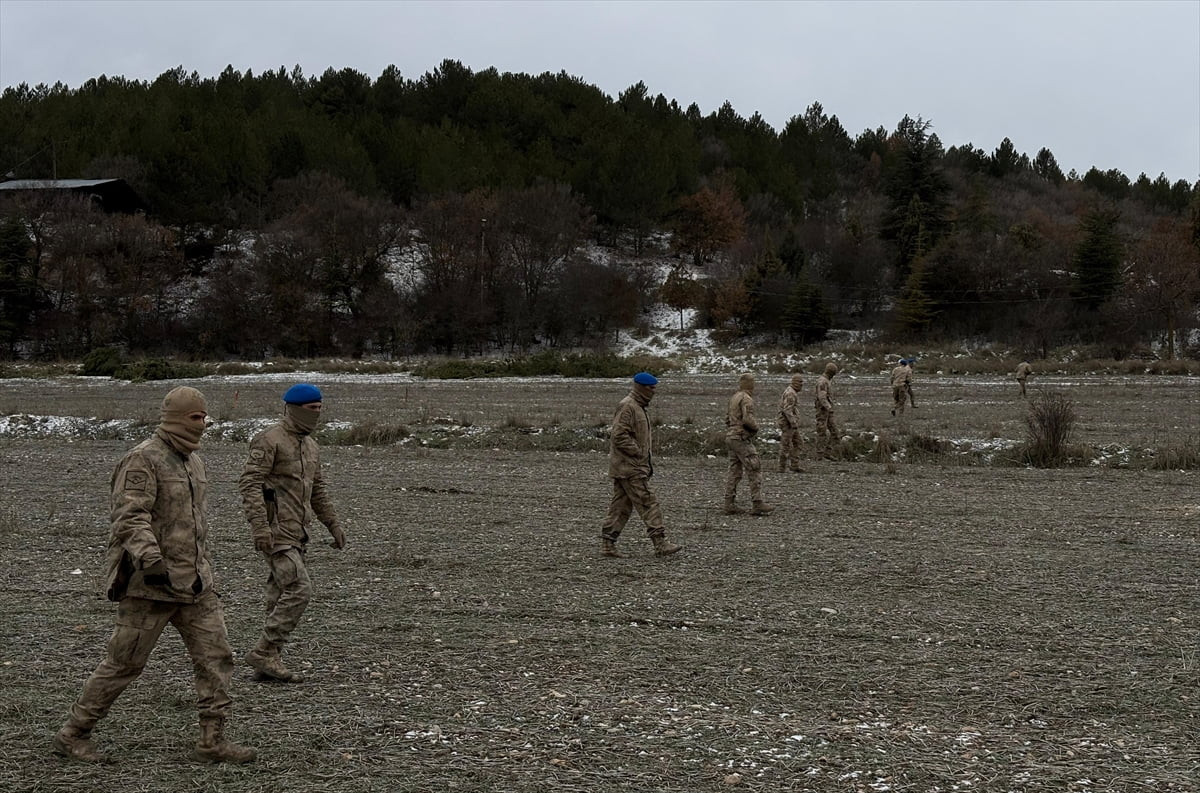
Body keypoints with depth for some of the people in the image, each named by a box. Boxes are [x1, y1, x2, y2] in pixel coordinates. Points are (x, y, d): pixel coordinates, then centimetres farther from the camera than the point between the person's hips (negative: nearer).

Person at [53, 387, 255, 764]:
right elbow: (130, 517, -24)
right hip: (150, 583, -8)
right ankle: (73, 734, 15)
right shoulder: (142, 459, -14)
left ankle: (212, 740, 4)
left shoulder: (193, 462, 14)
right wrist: (150, 560, -36)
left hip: (193, 582, 8)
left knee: (215, 655, 0)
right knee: (124, 662, 1)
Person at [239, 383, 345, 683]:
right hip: (275, 531, -9)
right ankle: (264, 652, -8)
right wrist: (259, 526, -28)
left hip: (296, 533, 9)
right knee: (299, 590, -16)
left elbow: (317, 490, 25)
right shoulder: (269, 441, -11)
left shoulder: (309, 445, 16)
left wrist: (334, 525, 20)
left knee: (281, 596, 8)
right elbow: (249, 483, -19)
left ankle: (269, 664, 12)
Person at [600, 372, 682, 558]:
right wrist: (639, 453, -18)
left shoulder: (638, 407, 20)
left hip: (624, 467, 10)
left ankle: (607, 544, 10)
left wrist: (648, 459, 19)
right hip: (629, 467, -10)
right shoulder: (626, 407, -14)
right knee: (648, 503, -9)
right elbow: (619, 436, -22)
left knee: (620, 506, 9)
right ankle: (660, 544, -7)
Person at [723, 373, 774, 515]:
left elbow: (728, 418, 22)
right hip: (742, 439, -9)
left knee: (734, 472, 9)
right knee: (755, 470, -6)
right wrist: (756, 427, -6)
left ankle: (730, 505, 6)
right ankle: (757, 505, -9)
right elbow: (748, 419, -24)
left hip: (731, 438, 9)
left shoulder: (734, 398, 15)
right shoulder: (746, 399, -14)